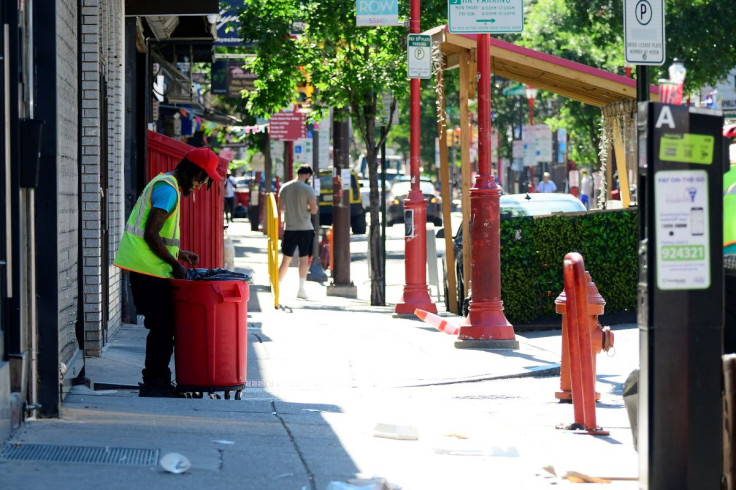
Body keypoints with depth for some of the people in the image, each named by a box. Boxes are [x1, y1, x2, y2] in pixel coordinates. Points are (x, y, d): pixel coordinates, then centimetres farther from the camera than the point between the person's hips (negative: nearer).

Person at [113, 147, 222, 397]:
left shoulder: (164, 185, 19)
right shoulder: (168, 189, -14)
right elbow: (151, 235, -20)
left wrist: (179, 254, 19)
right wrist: (175, 264, -13)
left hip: (144, 269, 10)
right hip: (149, 270, -10)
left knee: (162, 326, 13)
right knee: (162, 327, -6)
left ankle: (158, 382, 17)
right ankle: (153, 384, -2)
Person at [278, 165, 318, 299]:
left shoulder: (284, 188, 5)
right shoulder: (307, 189, -9)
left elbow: (280, 209, 10)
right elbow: (314, 210, -12)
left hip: (289, 228, 4)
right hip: (305, 228, -4)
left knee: (286, 259, 12)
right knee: (304, 259, 1)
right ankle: (301, 289, -3)